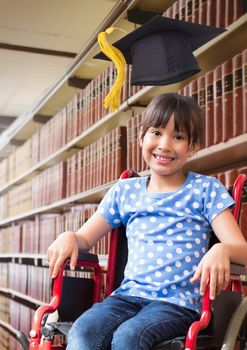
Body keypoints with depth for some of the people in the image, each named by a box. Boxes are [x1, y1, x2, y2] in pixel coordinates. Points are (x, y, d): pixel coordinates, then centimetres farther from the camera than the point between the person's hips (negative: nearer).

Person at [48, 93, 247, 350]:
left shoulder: (205, 189, 5)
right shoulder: (125, 191, 15)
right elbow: (85, 238, 19)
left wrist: (221, 251, -28)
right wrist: (68, 237, -6)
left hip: (178, 302, -3)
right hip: (128, 295, 3)